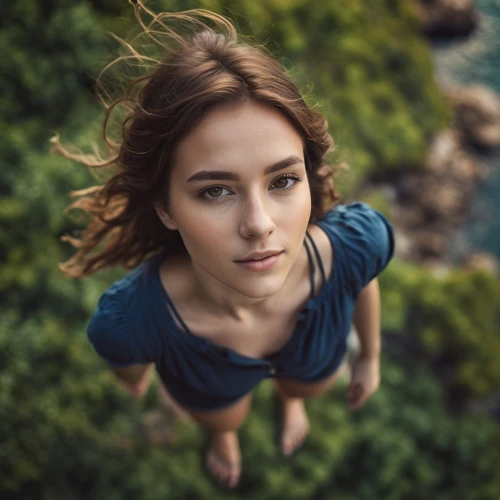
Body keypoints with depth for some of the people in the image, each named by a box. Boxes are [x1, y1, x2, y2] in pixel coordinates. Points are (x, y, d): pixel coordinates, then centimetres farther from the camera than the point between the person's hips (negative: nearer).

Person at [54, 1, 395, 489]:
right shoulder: (130, 318, -47)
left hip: (315, 362, 2)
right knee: (223, 417, 35)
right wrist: (136, 381, 4)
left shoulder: (358, 242, -42)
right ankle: (222, 432, 74)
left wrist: (370, 355, 4)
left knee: (305, 385, 38)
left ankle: (288, 397, 76)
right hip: (209, 387, -1)